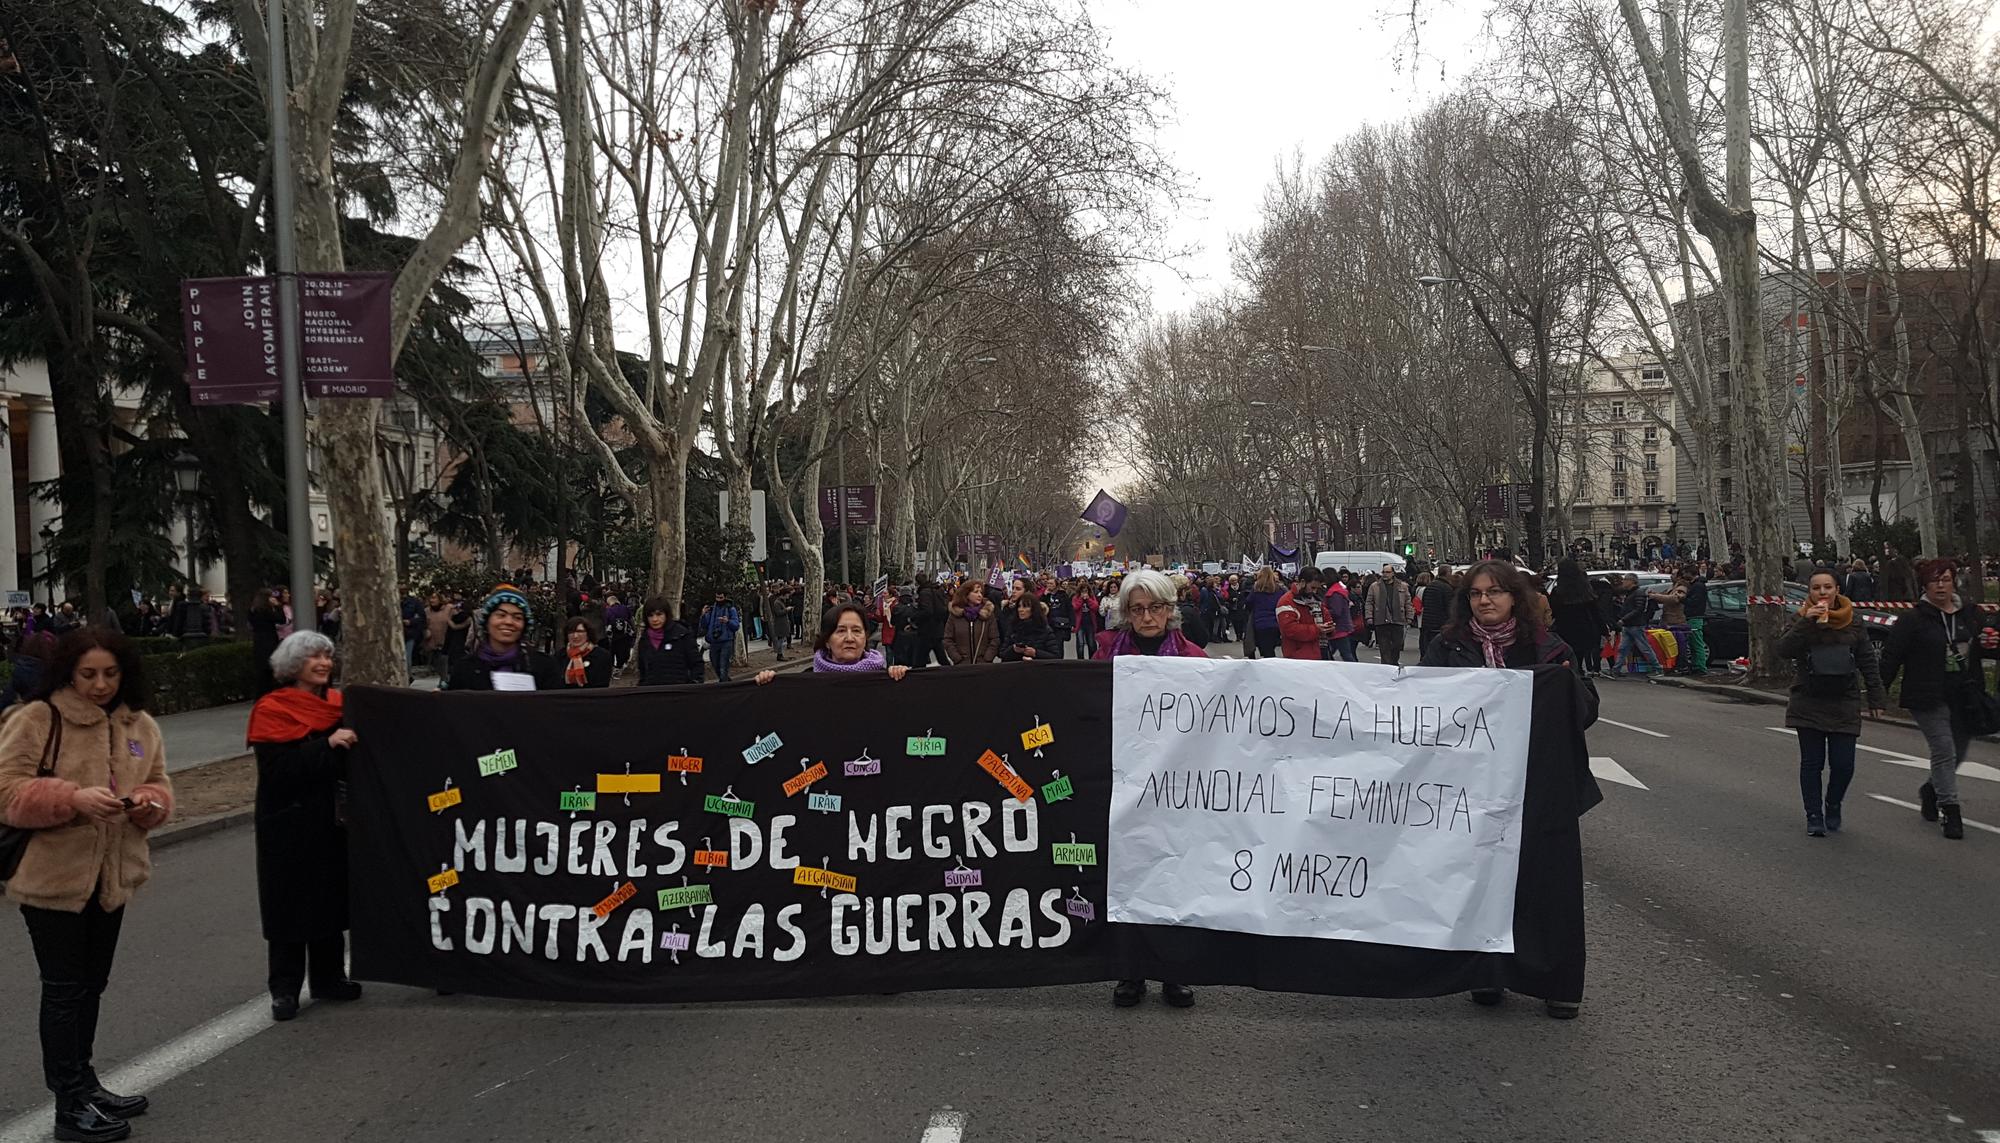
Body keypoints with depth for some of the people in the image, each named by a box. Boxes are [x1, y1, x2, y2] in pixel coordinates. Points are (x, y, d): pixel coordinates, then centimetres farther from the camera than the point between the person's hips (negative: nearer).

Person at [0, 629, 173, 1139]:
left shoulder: (140, 726, 6)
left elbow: (160, 787, 11)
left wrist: (150, 801, -12)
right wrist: (74, 798, -29)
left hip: (112, 877, 6)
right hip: (51, 878, -5)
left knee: (91, 985, 18)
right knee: (64, 989, 1)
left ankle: (82, 1082, 32)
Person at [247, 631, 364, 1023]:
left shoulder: (336, 704, 8)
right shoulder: (272, 710, -8)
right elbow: (277, 769, -20)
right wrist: (327, 745, -27)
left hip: (331, 819, 5)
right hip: (289, 824, -5)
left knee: (330, 897, 10)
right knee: (291, 901, 0)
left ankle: (328, 977, 21)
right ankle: (285, 989, 9)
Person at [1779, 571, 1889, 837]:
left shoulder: (1852, 624, 6)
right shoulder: (1802, 621, 2)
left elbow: (1867, 663, 9)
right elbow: (1784, 650, -15)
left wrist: (1876, 698, 5)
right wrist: (1806, 622, -23)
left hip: (1844, 704, 1)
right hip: (1809, 703, -1)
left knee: (1843, 764, -2)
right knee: (1812, 762, 2)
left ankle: (1832, 806, 24)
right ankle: (1814, 816, 13)